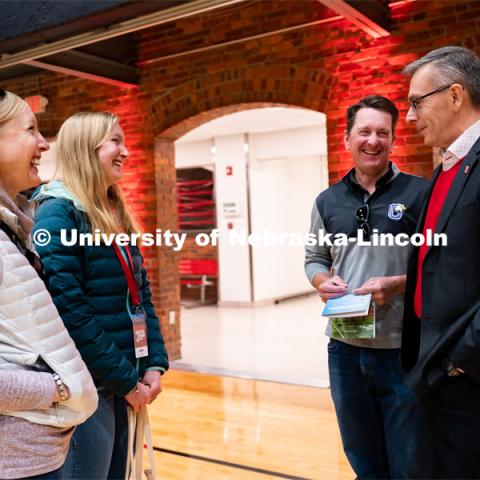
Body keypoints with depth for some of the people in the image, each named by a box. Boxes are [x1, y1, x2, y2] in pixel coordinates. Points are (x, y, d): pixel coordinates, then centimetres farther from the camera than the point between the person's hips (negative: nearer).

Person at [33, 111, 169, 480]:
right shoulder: (57, 213, -13)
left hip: (125, 385, 8)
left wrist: (154, 364, 0)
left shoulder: (118, 215, 12)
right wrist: (124, 379, -16)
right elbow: (68, 309, -20)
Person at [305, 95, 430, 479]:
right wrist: (323, 281, -7)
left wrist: (398, 284, -20)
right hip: (345, 347, 4)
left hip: (403, 348, -3)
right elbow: (314, 258, 14)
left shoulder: (420, 192, -3)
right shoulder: (328, 201, 8)